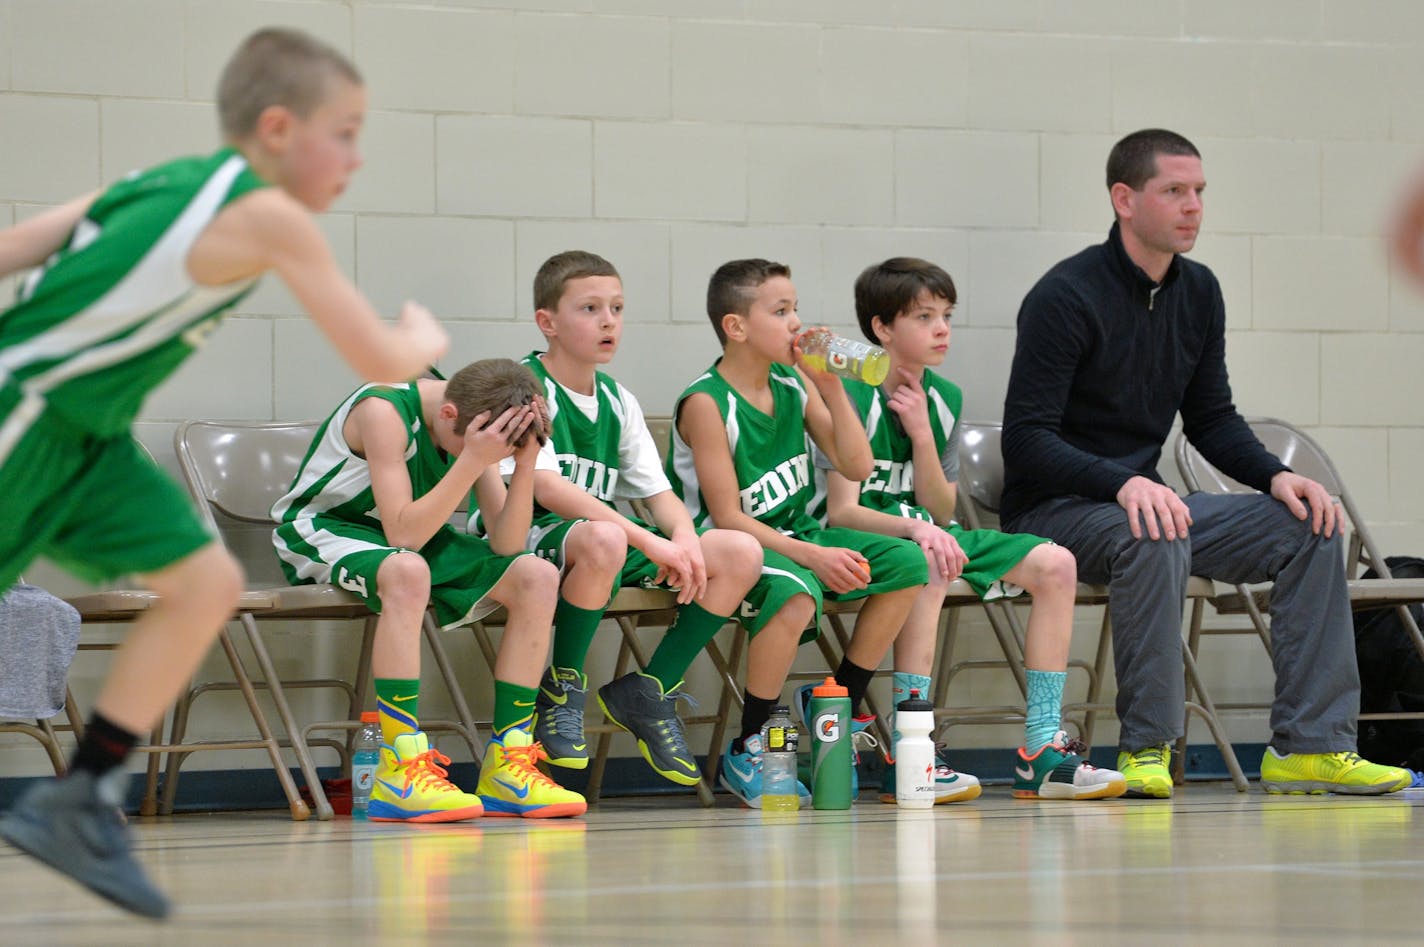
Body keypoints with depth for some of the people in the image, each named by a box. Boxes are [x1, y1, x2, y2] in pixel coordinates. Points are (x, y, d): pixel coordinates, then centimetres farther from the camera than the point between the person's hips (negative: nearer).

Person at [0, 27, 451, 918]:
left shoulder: (168, 183, 6)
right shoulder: (270, 217, -17)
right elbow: (381, 361, -13)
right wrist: (426, 339, 10)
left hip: (83, 438, 9)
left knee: (207, 583, 3)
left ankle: (84, 801, 8)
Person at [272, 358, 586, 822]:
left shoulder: (477, 423, -7)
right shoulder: (384, 411, -28)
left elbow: (506, 545, -11)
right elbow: (402, 535, -34)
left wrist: (525, 465, -26)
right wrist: (472, 460, -39)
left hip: (413, 539, 7)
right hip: (320, 532, -7)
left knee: (537, 578, -11)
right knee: (407, 570, -40)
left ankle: (506, 766, -10)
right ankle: (400, 772, -41)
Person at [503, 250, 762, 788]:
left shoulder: (618, 401, 15)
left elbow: (657, 492, 9)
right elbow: (545, 487, -21)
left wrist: (684, 541, -16)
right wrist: (649, 541, -28)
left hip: (612, 544, 7)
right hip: (532, 539, -7)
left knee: (740, 554, -10)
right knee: (601, 539, -42)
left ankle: (648, 692, 3)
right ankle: (561, 693, -17)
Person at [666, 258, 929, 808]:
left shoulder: (795, 385, 6)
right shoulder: (707, 403, -15)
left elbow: (856, 467, 5)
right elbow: (728, 518, -19)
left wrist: (832, 389, -5)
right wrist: (811, 556, -26)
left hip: (798, 537, 8)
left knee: (905, 563, -6)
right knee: (795, 592, -37)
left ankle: (841, 705, 8)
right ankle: (746, 752, -22)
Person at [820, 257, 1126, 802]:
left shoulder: (944, 399, 8)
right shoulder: (852, 398, -13)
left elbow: (941, 512, 3)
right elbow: (841, 511, -20)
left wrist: (922, 433, -10)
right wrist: (915, 529, -35)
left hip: (929, 536, 8)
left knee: (1054, 564, -6)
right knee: (930, 564, -39)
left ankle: (1041, 750, -8)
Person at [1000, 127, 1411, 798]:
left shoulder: (1198, 292, 8)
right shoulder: (1065, 296, -15)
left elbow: (1211, 418, 15)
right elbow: (1026, 440, -20)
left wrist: (1277, 476, -5)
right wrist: (1124, 485, -35)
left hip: (1142, 496, 7)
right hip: (1054, 509, -7)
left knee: (1308, 527, -10)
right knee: (1154, 538, -39)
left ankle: (1309, 744, -14)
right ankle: (1146, 750, -31)